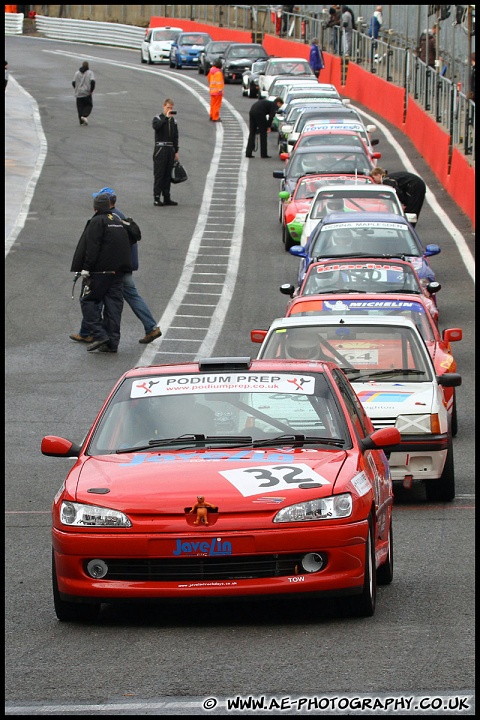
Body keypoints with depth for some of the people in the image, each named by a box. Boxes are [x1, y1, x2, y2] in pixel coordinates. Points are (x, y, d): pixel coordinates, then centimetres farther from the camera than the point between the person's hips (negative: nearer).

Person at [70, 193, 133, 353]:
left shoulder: (96, 222, -9)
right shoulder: (118, 221, 15)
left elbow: (92, 248, -16)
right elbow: (126, 245, 21)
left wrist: (86, 268, -15)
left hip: (100, 270, -7)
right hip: (117, 271, 7)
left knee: (88, 301, 1)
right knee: (113, 304, 6)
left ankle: (99, 335, -12)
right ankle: (112, 342, 3)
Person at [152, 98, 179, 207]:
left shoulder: (173, 120, 14)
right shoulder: (158, 118, -2)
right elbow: (155, 126, -26)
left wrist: (176, 151, 14)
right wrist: (166, 117, -25)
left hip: (170, 149, 6)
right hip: (160, 149, -5)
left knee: (168, 175, 8)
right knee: (159, 174, -6)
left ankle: (167, 198, 12)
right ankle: (157, 198, -5)